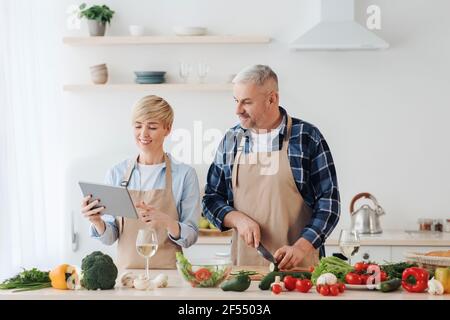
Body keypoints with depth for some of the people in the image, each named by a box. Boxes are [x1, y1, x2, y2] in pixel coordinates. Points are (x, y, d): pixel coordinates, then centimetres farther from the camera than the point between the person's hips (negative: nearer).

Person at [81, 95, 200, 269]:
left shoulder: (185, 174, 0)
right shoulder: (116, 173, 6)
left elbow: (191, 236, -1)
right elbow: (110, 237, 10)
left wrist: (166, 221, -18)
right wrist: (97, 221, -10)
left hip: (168, 271, -2)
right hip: (127, 269, 2)